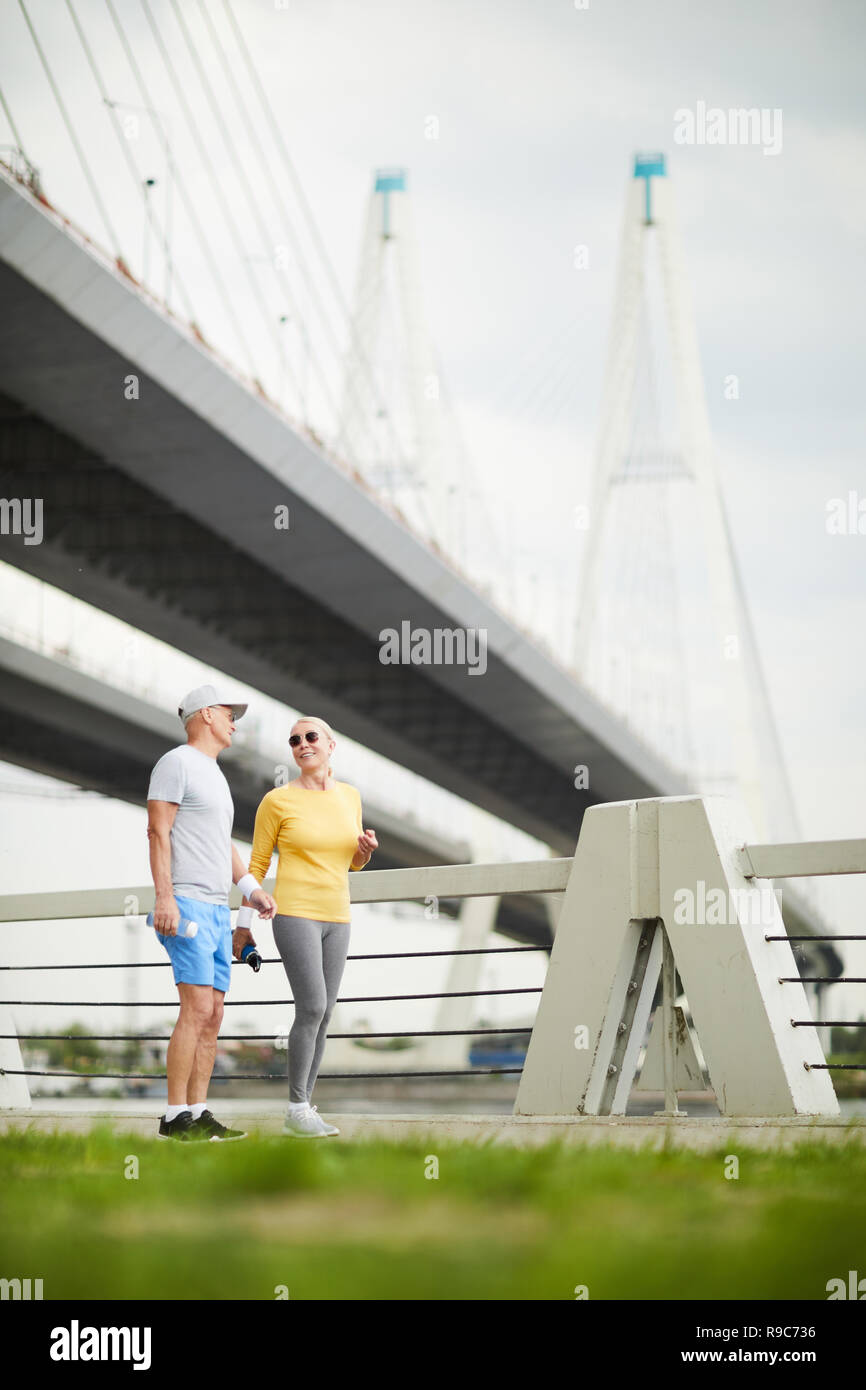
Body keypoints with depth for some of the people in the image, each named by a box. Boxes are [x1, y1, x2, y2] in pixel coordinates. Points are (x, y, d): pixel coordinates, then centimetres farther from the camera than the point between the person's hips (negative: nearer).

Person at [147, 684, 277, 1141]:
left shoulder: (214, 775, 24)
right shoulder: (176, 762, -4)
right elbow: (158, 831, -12)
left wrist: (252, 889, 15)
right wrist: (165, 897, -20)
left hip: (218, 910, 9)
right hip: (188, 905, -9)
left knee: (212, 1017, 5)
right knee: (197, 1009, -15)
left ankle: (198, 1114, 6)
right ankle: (176, 1116, -14)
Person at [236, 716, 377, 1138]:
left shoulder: (348, 796, 10)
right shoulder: (277, 801, -5)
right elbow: (257, 865, 1)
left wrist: (367, 848, -6)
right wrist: (242, 925, 0)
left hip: (334, 919, 6)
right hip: (294, 915, -6)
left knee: (320, 1016, 4)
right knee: (312, 1010, -15)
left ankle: (302, 1109, 12)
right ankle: (297, 1110, -6)